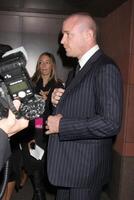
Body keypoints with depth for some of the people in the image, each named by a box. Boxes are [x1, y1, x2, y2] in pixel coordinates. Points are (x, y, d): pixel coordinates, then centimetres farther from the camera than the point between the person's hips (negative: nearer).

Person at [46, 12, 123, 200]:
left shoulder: (106, 68, -19)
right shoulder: (82, 67, 12)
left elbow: (110, 123, -27)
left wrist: (61, 125, -21)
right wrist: (58, 100, -2)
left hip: (85, 169, -9)